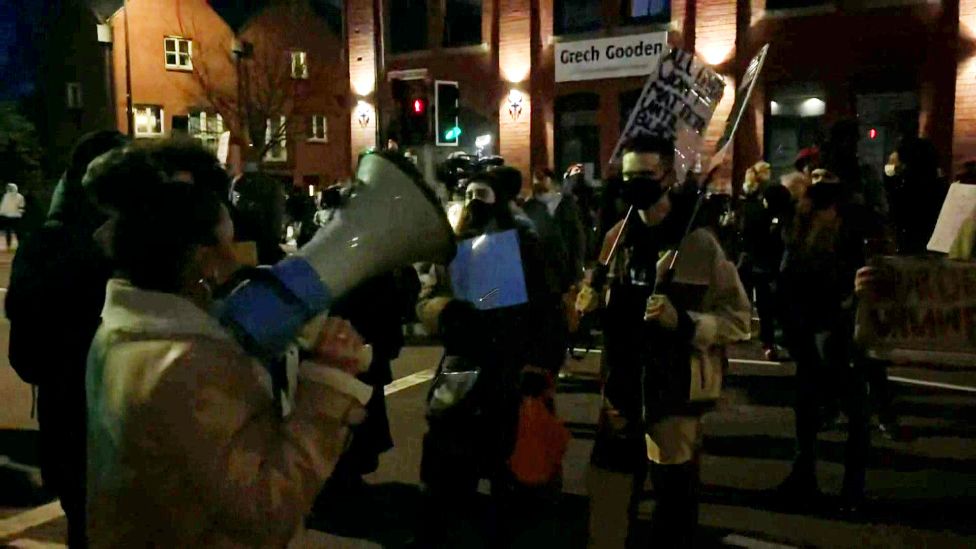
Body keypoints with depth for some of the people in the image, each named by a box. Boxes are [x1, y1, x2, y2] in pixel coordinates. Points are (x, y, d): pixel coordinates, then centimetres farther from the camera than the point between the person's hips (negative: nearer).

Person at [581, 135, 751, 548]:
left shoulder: (699, 242, -9)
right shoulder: (617, 239, 7)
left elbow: (739, 320, -11)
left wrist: (684, 323, -24)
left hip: (675, 399, -4)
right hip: (622, 396, 5)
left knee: (674, 514, 12)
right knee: (605, 516, 14)